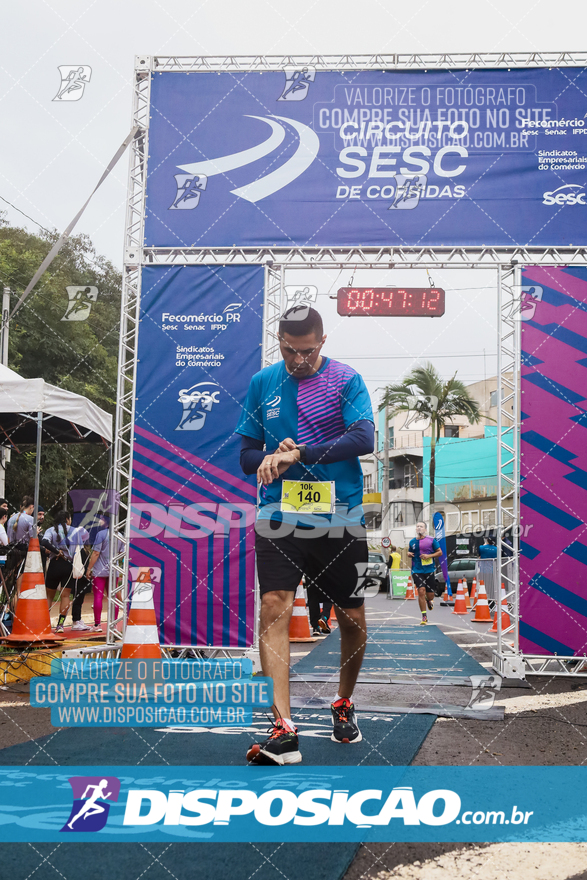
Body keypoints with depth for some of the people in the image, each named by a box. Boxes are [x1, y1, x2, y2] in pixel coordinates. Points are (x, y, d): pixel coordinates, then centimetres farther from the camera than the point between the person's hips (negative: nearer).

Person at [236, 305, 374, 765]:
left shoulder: (346, 380, -1)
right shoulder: (262, 383, 8)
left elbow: (364, 438, -16)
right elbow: (246, 454, 12)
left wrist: (298, 454, -22)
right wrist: (269, 458, -11)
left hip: (340, 519, -1)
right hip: (279, 517, 1)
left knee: (352, 619, 7)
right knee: (274, 609, -15)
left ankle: (344, 704, 33)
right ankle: (283, 730, -14)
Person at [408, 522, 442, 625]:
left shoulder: (431, 540, 0)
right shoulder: (412, 542, 9)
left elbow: (440, 552, 2)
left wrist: (429, 556, -13)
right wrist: (409, 554, 0)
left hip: (429, 570, -1)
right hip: (417, 571, 1)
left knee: (430, 595, 3)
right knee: (421, 591, -15)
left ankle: (428, 601, 43)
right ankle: (424, 617, -6)